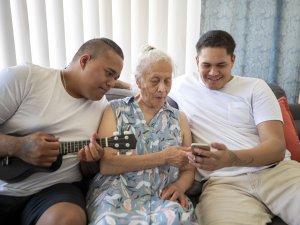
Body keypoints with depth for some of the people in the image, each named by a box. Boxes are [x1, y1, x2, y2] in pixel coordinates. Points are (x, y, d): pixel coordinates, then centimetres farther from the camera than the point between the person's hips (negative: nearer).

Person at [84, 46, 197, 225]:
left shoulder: (179, 118, 14)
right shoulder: (116, 109, 5)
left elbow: (188, 170, 14)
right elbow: (105, 165, -9)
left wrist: (179, 186, -10)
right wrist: (162, 158, -15)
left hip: (163, 198, 2)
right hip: (117, 195, -1)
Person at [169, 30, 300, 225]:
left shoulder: (255, 87, 9)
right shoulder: (182, 85, 13)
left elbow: (277, 146, 0)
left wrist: (232, 159, -22)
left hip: (275, 170, 3)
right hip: (223, 182, -2)